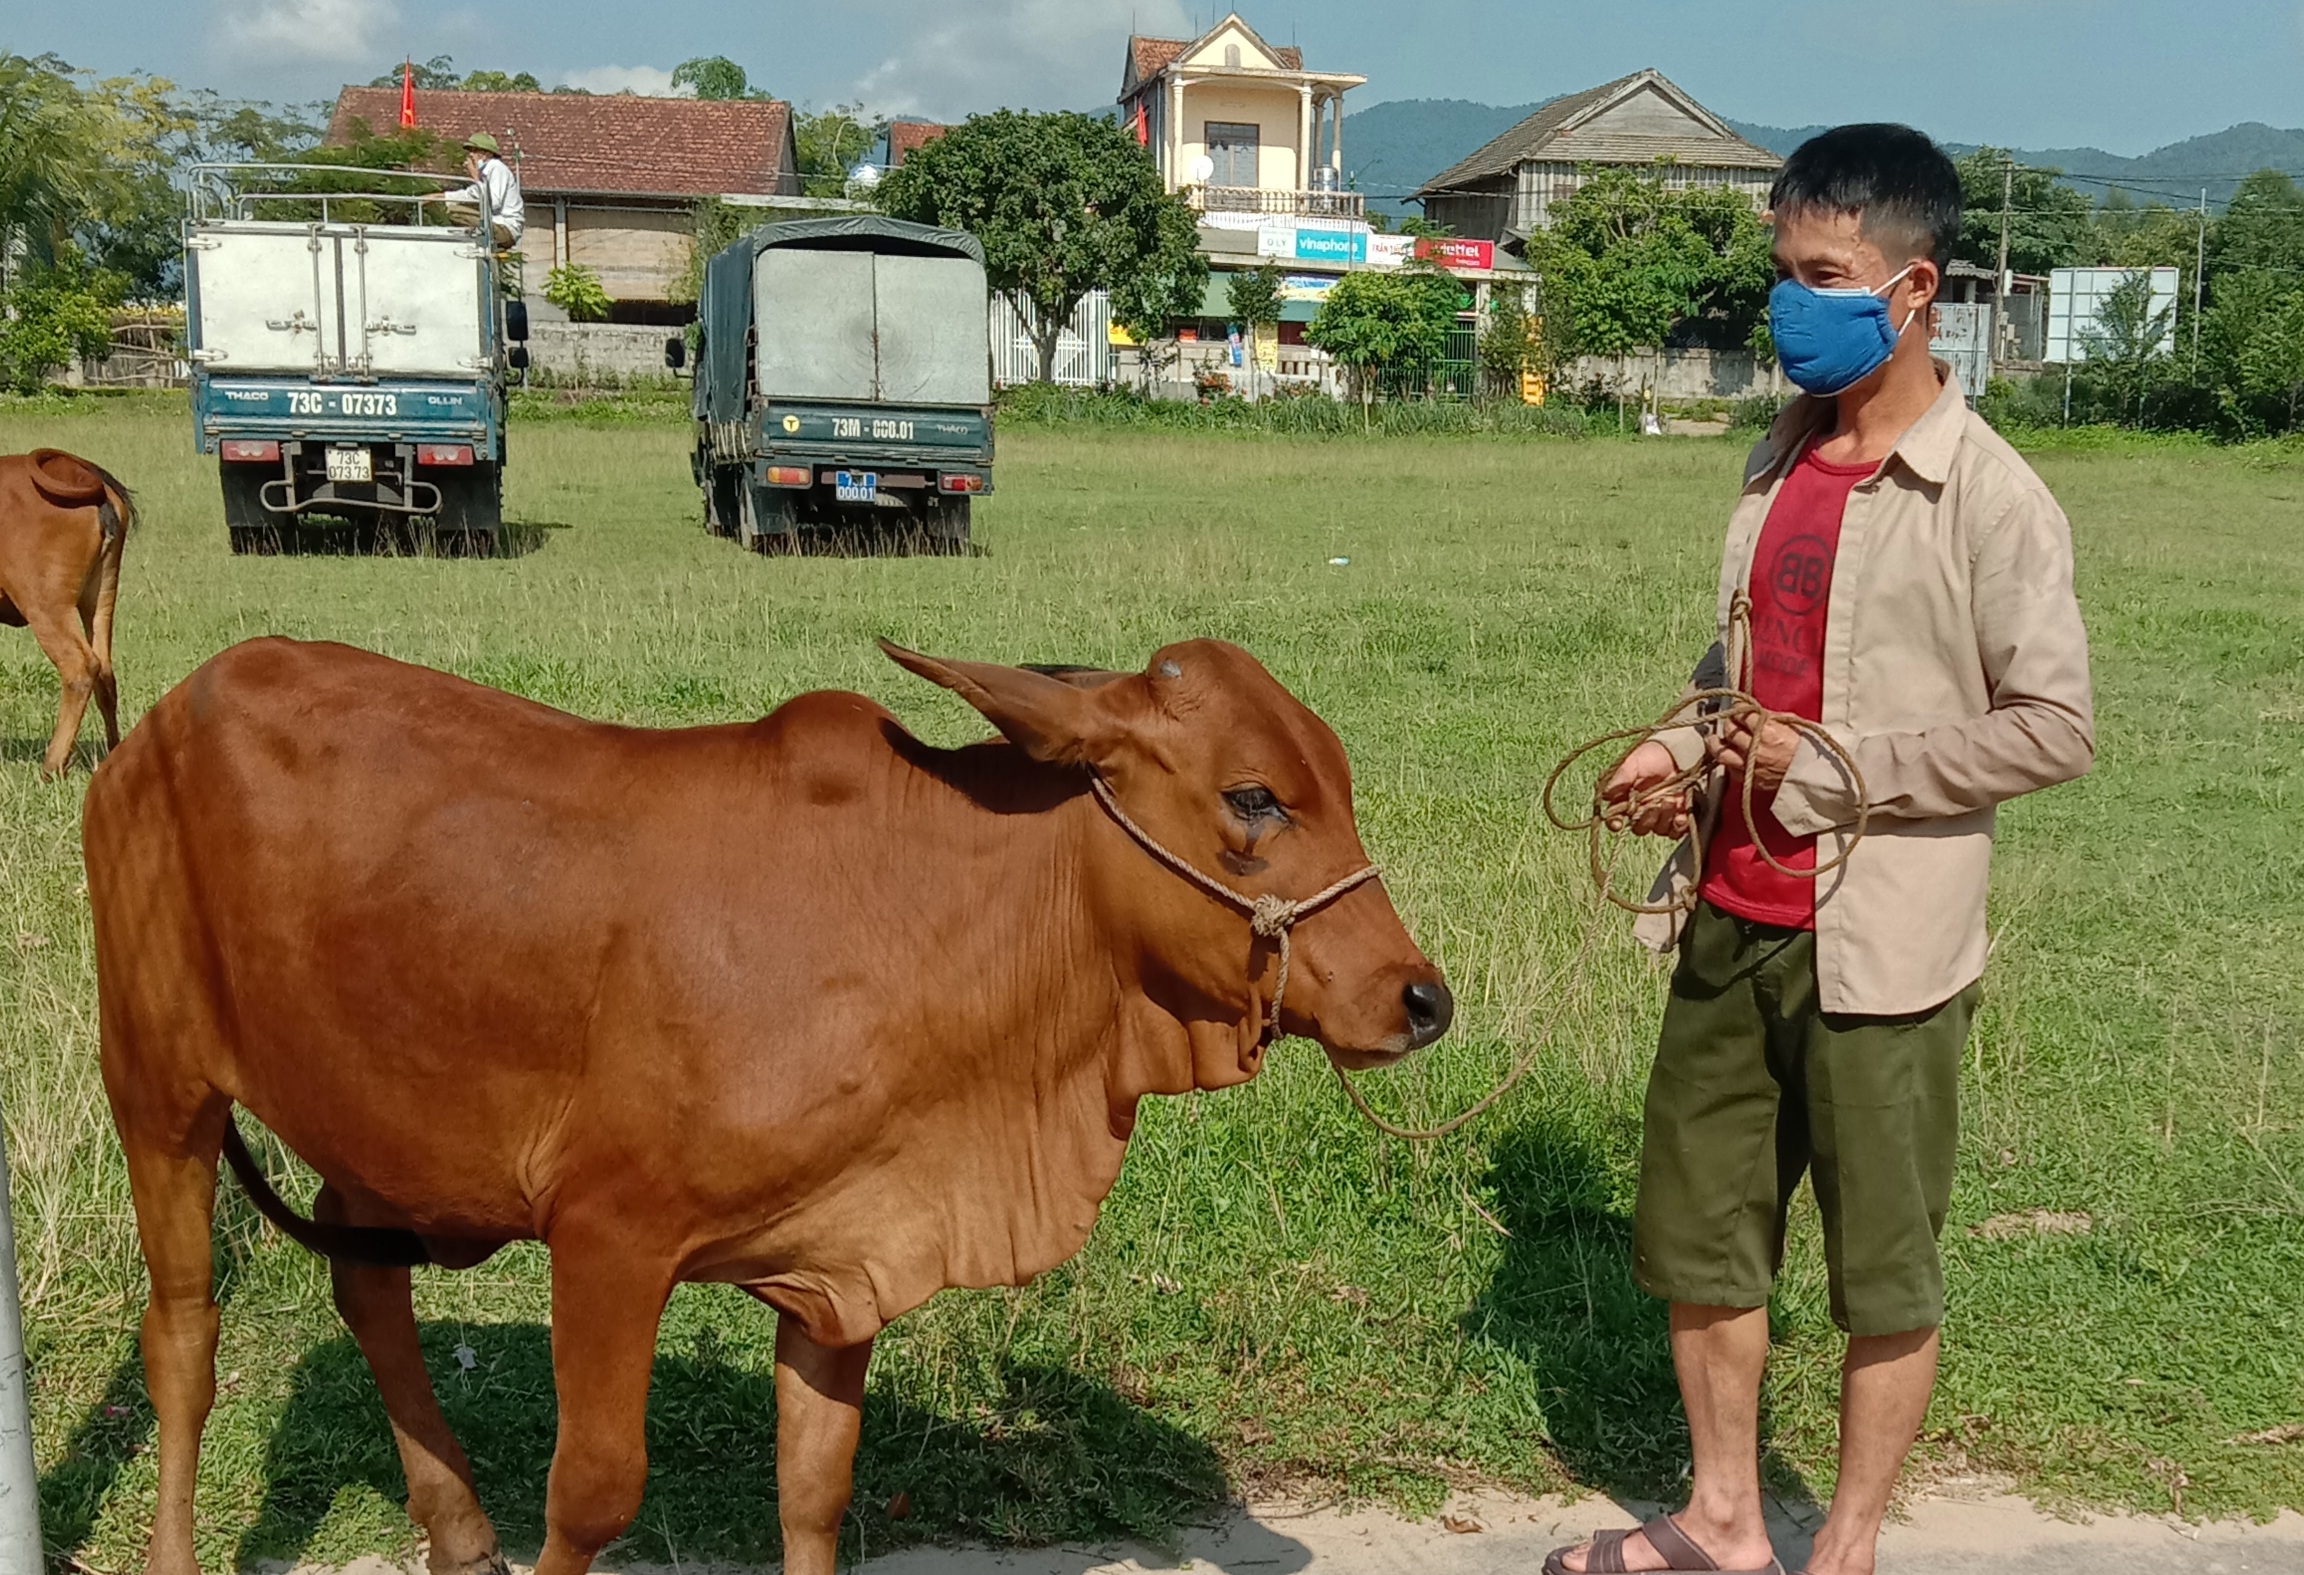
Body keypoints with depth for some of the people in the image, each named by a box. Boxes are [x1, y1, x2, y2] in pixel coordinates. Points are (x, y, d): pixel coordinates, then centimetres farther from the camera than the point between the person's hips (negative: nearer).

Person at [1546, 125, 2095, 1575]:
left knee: (1884, 1268, 10)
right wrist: (1683, 748, 1)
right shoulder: (1780, 465, 8)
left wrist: (1833, 769, -17)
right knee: (1699, 1236, 16)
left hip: (1878, 948, -7)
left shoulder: (1988, 500, -13)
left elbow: (2056, 726, -15)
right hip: (1730, 921, 7)